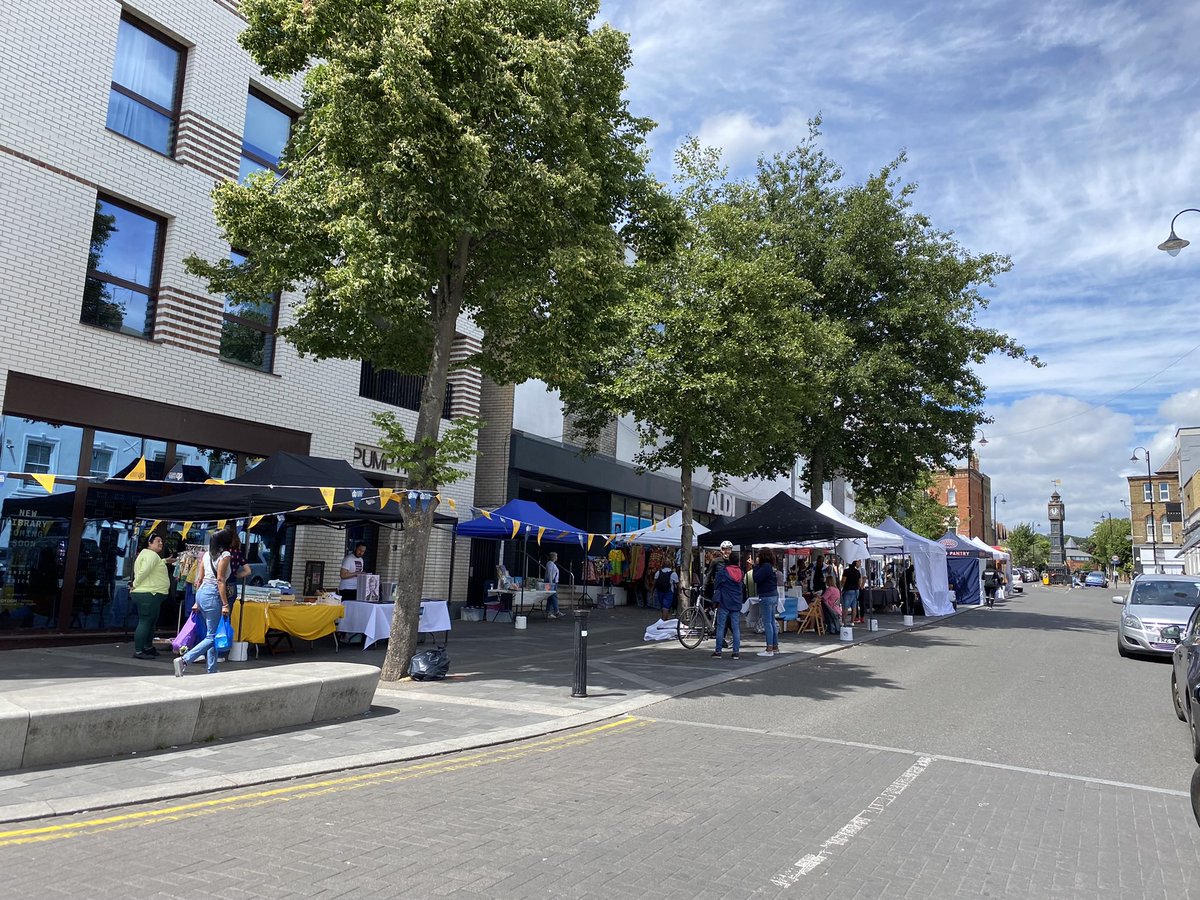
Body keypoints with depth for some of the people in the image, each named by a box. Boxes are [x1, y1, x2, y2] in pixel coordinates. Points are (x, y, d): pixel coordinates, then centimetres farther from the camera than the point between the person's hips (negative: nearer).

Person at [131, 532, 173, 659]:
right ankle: (138, 651, -8)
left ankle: (148, 648, 29)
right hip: (148, 594, -11)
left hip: (152, 594, 11)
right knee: (145, 622, -9)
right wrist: (135, 585, -17)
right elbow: (144, 570, -26)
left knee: (151, 622, 19)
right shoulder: (152, 554, -13)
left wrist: (164, 561, 29)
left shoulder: (147, 554, 19)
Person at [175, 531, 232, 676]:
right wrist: (225, 604, -15)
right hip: (212, 595, -8)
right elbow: (220, 581, -15)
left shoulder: (206, 555, 12)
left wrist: (197, 602, 20)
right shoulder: (225, 555, -8)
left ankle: (212, 671, 16)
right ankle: (184, 660, -18)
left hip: (201, 592, 8)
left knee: (211, 634, 13)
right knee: (212, 637, -4)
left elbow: (199, 579, 13)